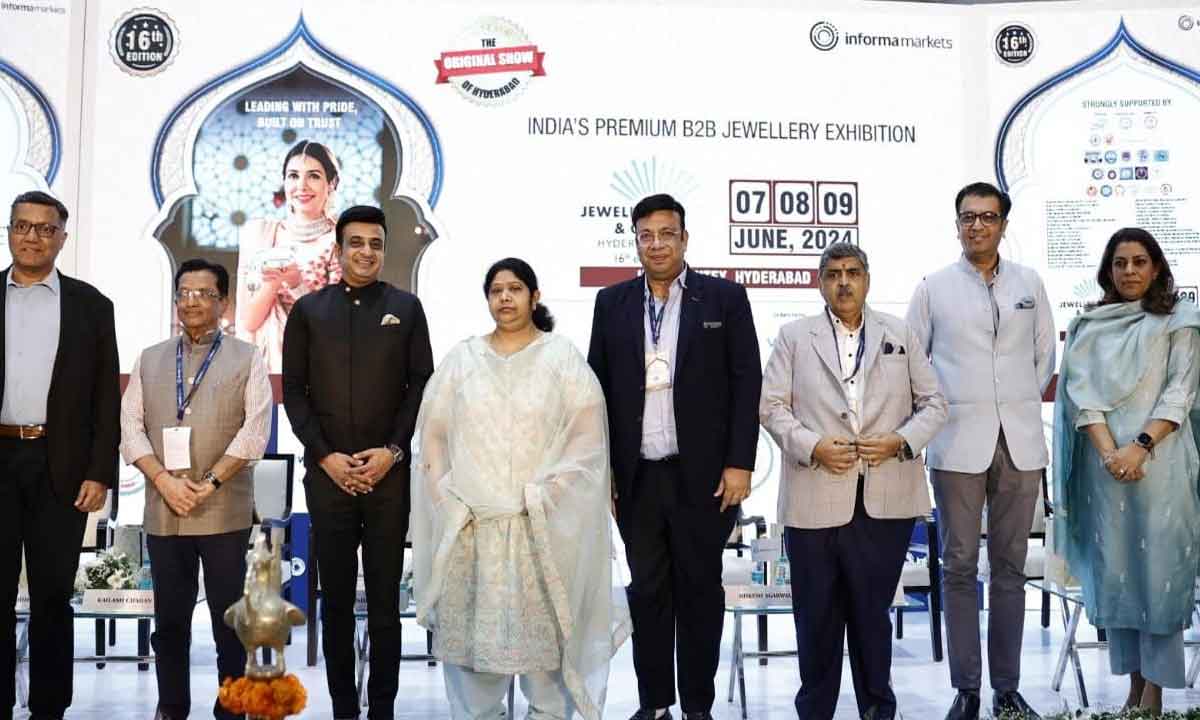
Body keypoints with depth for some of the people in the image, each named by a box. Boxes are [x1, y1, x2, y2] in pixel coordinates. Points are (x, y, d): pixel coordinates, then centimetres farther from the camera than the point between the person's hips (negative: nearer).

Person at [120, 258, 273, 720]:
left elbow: (255, 431, -5)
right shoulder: (149, 360, 13)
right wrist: (164, 481, -9)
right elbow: (131, 428, 6)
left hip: (225, 511, -3)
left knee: (229, 618, 4)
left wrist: (210, 483, -12)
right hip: (162, 511, 3)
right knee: (170, 620, 10)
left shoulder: (247, 359, 4)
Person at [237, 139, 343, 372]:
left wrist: (298, 284, -16)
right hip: (265, 366, 2)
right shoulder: (258, 233, 6)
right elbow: (248, 321, 4)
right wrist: (273, 280, -11)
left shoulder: (341, 242, -1)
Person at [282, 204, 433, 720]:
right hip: (327, 473, 1)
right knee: (335, 599, 7)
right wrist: (326, 456, -6)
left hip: (390, 472, -1)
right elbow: (293, 390, 4)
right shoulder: (309, 310, 7)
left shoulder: (406, 308, 6)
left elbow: (422, 385, 3)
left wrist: (392, 451, -8)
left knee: (385, 599, 5)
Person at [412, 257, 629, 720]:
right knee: (471, 626, 3)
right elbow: (433, 434, 11)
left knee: (543, 624, 0)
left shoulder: (562, 357, 3)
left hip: (542, 524, -2)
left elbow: (587, 434, -3)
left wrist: (545, 494, -10)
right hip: (470, 521, 2)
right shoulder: (462, 358, 11)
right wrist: (449, 499, 0)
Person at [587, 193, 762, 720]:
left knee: (699, 590, 7)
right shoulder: (612, 303, 8)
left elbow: (746, 383, -2)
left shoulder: (725, 298, 1)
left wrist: (739, 463, -8)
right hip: (635, 477, 2)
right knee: (647, 590, 8)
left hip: (702, 474, -2)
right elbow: (598, 386, 8)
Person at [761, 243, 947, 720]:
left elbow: (933, 403, 10)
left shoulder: (900, 335, 12)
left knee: (873, 610, 8)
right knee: (817, 613, 7)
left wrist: (901, 441, -7)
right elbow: (772, 406, 2)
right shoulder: (795, 336, 7)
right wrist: (812, 446, -12)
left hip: (886, 500, 1)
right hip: (816, 499, -1)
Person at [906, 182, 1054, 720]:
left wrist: (1021, 404, 8)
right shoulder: (933, 288, 4)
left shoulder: (1029, 283, 10)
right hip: (958, 443, -2)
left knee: (1010, 566, 7)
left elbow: (1045, 356, 15)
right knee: (959, 567, 1)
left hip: (1019, 442, 2)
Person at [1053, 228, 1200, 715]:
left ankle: (1155, 695, 3)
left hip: (1160, 460, -2)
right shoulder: (1089, 327, 11)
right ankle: (1134, 685, 14)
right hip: (1105, 462, 3)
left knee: (1158, 568, -3)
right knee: (1115, 570, 5)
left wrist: (1141, 446, -13)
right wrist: (1107, 450, -11)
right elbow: (1082, 391, 3)